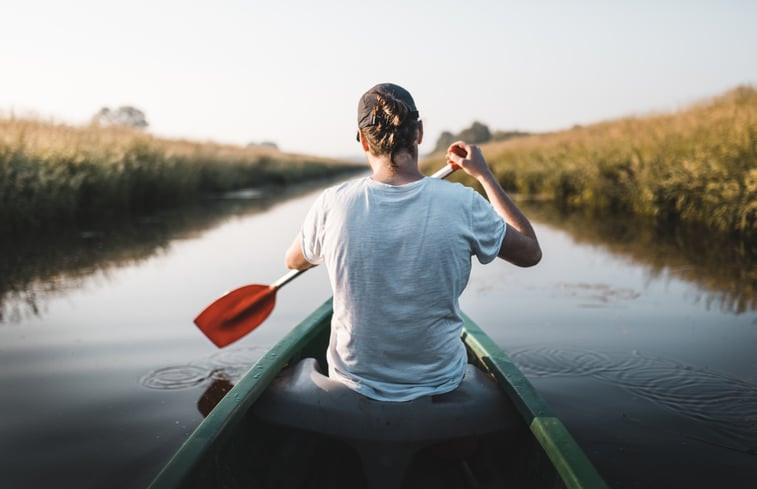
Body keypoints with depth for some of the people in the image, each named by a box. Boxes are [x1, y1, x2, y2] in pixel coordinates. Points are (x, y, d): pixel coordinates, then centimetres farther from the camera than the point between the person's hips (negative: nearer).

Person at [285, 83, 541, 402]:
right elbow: (531, 252, -1)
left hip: (353, 384, 1)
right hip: (440, 383, 0)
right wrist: (484, 175, 5)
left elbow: (294, 261, 4)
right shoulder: (462, 204, -20)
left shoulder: (333, 203, -18)